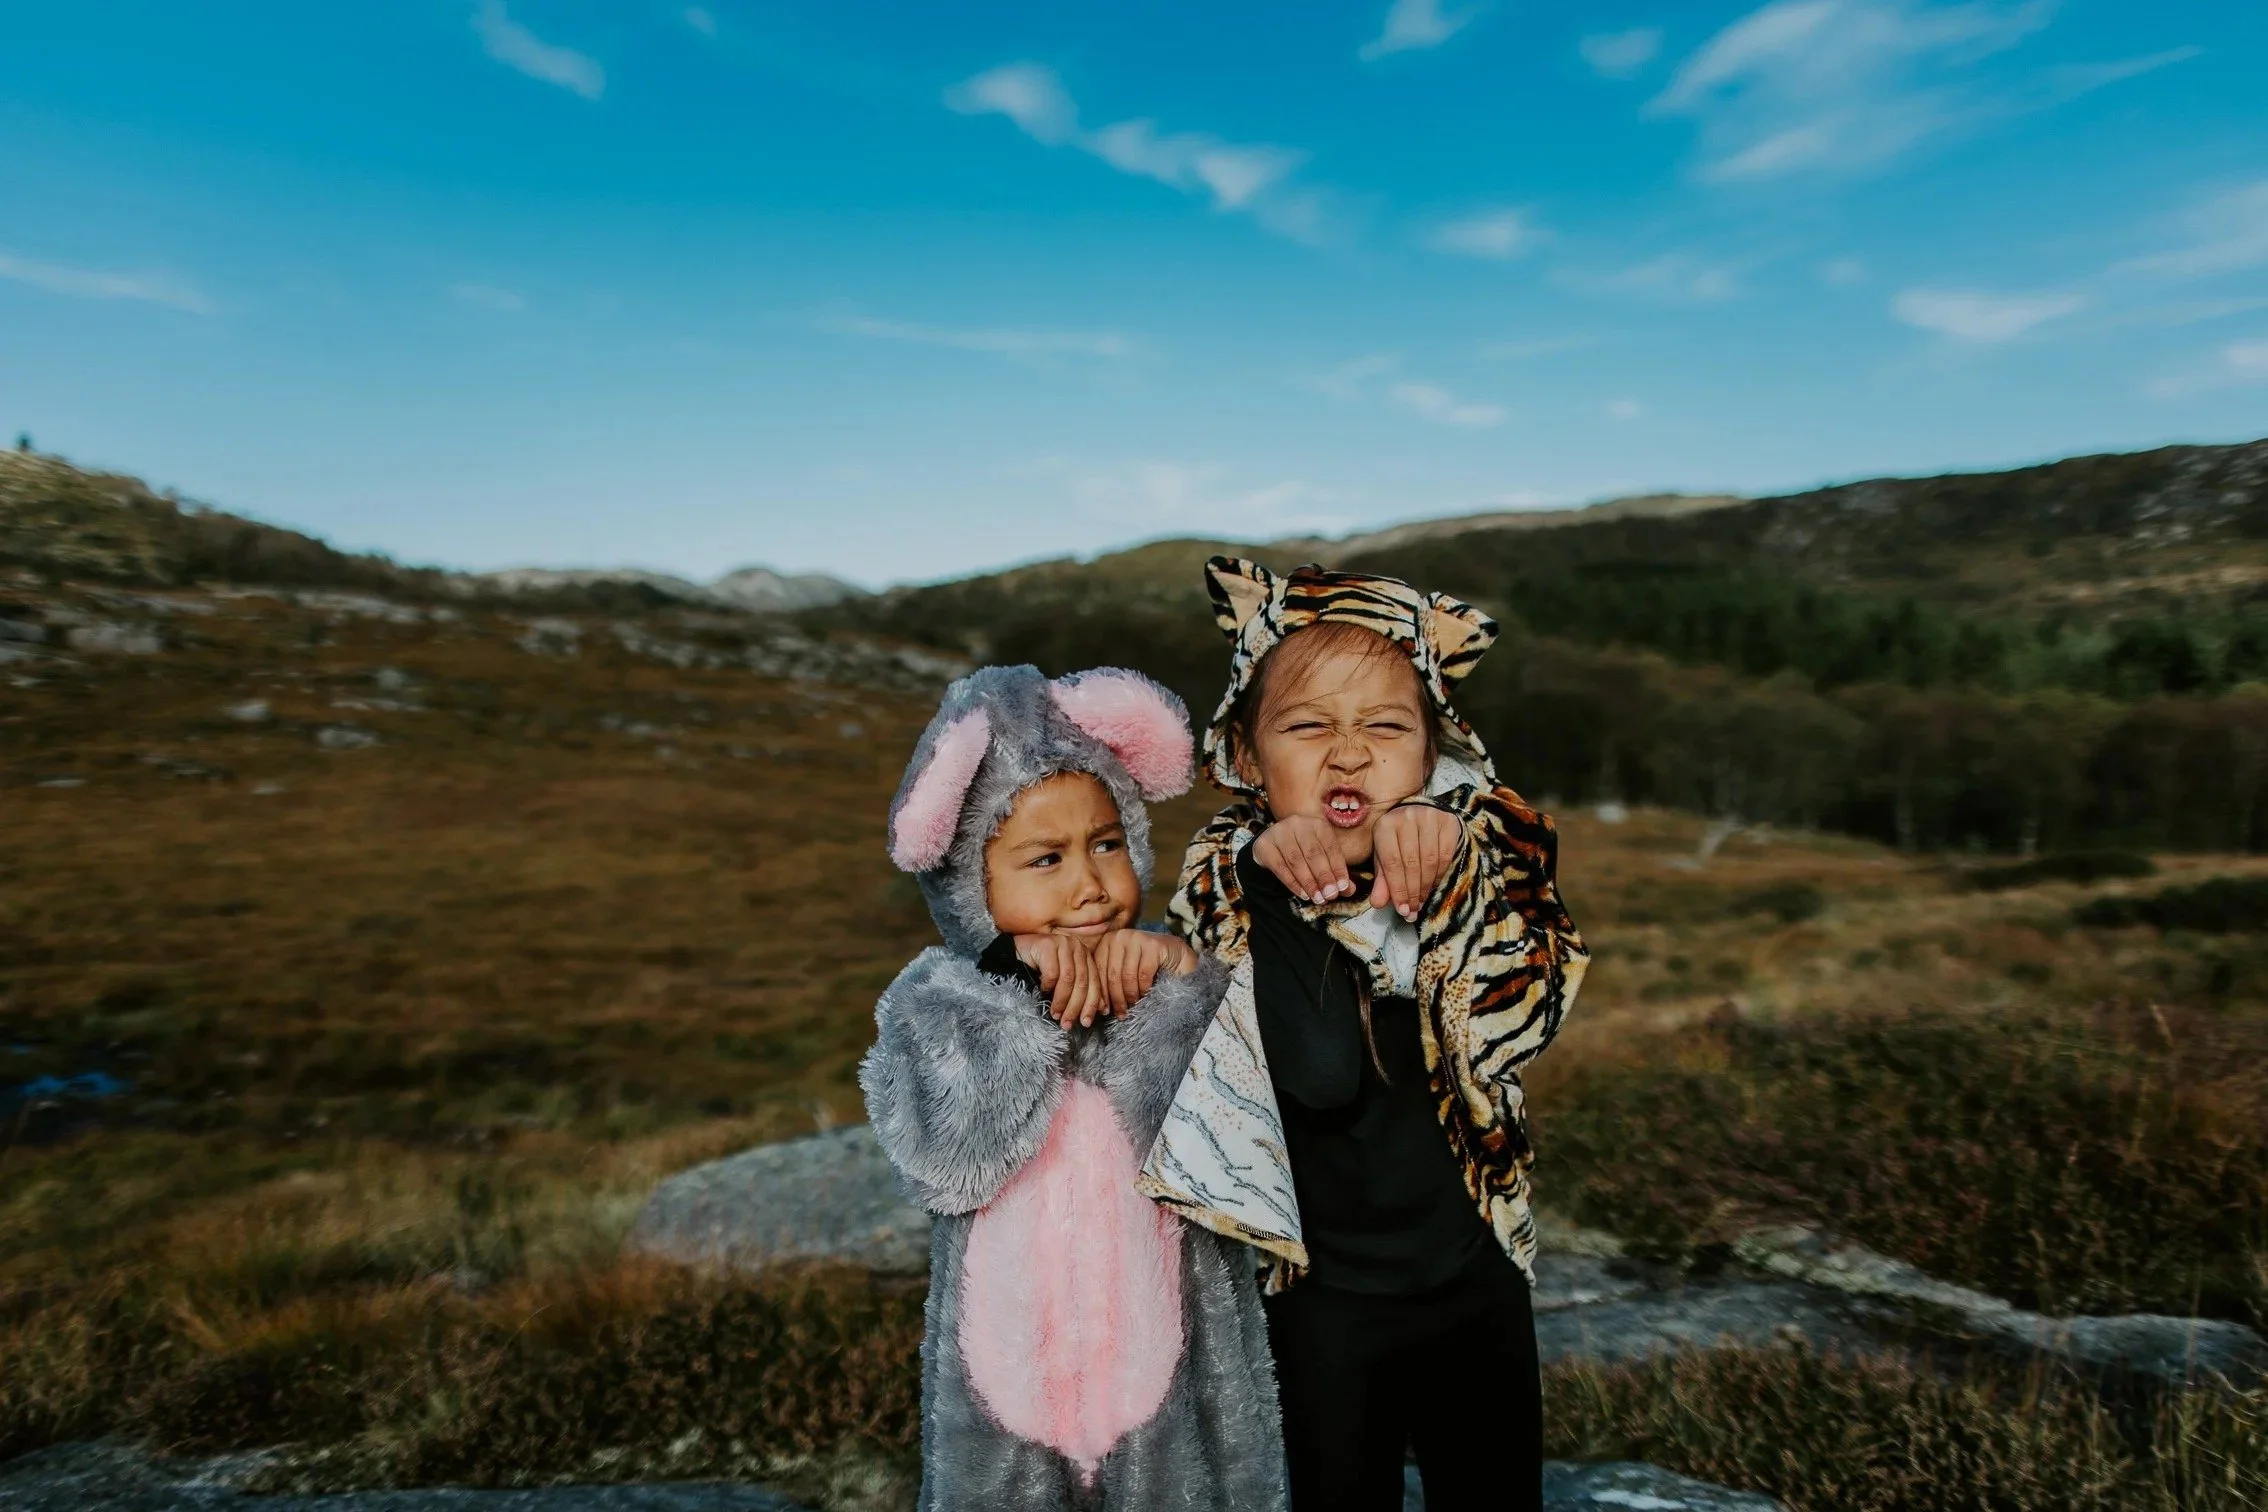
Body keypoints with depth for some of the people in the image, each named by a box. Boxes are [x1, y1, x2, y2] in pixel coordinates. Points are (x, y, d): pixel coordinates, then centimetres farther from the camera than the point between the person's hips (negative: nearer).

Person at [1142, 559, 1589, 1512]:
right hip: (1327, 1303, -2)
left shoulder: (1479, 855, -10)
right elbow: (1325, 1077, -26)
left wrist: (1446, 869, -37)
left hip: (1477, 1285, 3)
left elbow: (1517, 1021, -26)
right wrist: (1277, 885, -32)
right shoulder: (1232, 891, -17)